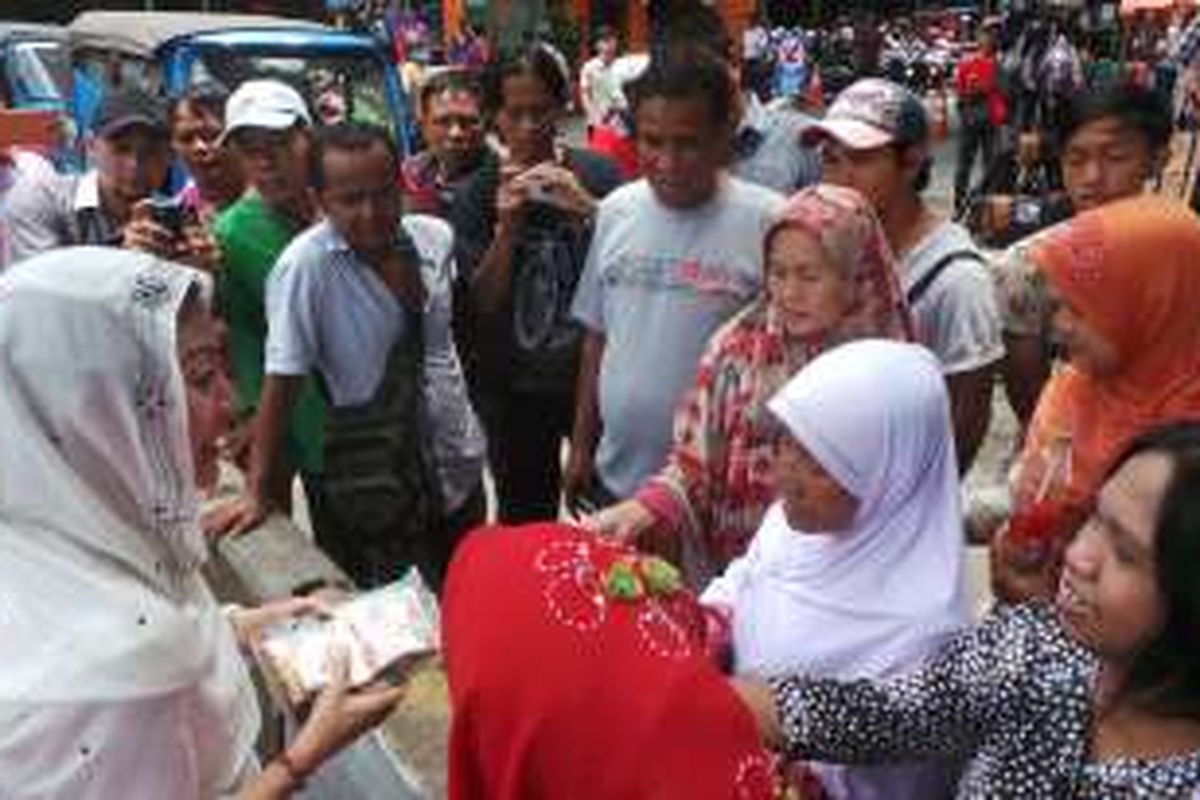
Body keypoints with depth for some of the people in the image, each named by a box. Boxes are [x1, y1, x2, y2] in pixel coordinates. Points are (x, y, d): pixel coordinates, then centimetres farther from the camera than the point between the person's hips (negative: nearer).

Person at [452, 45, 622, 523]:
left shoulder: (596, 174, -5)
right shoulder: (477, 194, -3)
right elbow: (484, 304, -5)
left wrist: (586, 207, -23)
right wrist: (507, 228, -20)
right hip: (516, 389, 1)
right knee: (525, 519, 14)